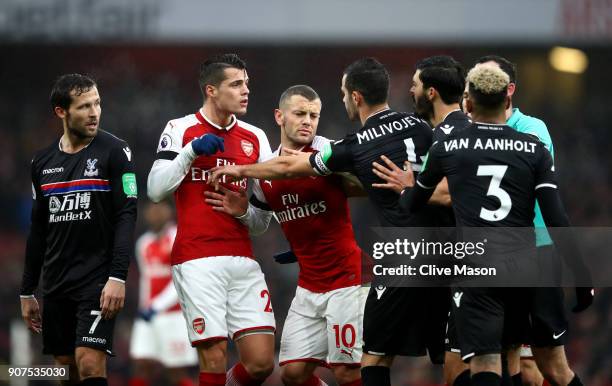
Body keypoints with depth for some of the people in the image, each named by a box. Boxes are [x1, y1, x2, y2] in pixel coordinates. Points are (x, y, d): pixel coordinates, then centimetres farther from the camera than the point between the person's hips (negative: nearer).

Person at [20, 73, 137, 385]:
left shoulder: (115, 152, -5)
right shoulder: (43, 161, 10)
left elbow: (126, 217, -11)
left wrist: (118, 277, -21)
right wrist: (27, 292, 16)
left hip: (98, 279, -5)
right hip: (56, 284, 5)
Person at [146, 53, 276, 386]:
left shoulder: (255, 138, 14)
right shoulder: (181, 130, 2)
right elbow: (155, 190, -5)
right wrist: (191, 151, -13)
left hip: (243, 260, 4)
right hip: (198, 261, -4)